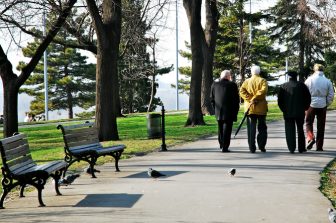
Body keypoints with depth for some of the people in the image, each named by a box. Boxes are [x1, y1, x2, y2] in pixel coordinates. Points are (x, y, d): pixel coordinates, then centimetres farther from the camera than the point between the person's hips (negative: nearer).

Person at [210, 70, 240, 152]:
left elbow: (211, 98, 6)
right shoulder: (232, 85, -8)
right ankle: (225, 147, -3)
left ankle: (221, 145, 26)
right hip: (229, 112, -4)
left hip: (218, 112, 4)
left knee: (220, 129, 18)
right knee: (227, 129, 0)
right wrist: (235, 111, 3)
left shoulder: (214, 85, 3)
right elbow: (236, 99, -6)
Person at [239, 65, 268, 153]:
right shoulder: (263, 81, 1)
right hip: (261, 108, -1)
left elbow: (242, 91, -8)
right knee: (262, 128, 10)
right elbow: (263, 90, -16)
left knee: (251, 128, 3)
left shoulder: (247, 81, 6)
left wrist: (250, 99, -10)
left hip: (250, 108, 1)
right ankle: (261, 146, 7)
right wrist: (254, 99, -14)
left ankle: (252, 148, -2)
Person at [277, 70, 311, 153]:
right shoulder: (301, 85, 1)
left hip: (288, 112, 0)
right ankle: (301, 148, 12)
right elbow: (308, 98, -1)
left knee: (290, 130, 1)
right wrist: (304, 108, 10)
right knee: (300, 130, 11)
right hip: (300, 112, 0)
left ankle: (291, 148, -8)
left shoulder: (283, 86, 2)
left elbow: (279, 100, 1)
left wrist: (284, 110, 10)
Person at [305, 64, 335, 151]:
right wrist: (326, 104, 15)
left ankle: (310, 138, -10)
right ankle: (319, 146, 11)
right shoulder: (327, 81, -1)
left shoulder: (309, 80, -3)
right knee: (321, 127, 8)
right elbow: (331, 96, 1)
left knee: (309, 123, 15)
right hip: (322, 106, 1)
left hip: (311, 104, -1)